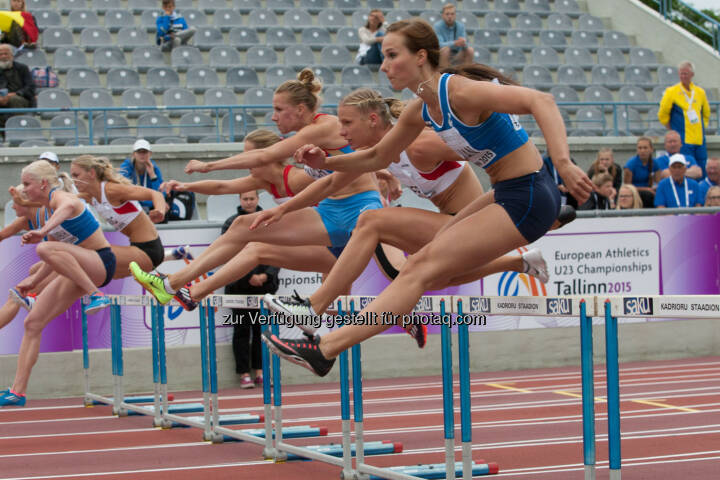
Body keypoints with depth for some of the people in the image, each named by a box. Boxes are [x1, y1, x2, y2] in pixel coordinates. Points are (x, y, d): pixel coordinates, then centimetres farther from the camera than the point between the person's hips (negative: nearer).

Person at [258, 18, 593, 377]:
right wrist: (324, 162, 4)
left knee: (421, 270, -12)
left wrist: (562, 163, -43)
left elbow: (540, 100, -31)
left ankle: (324, 349, -14)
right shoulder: (421, 110, 7)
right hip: (506, 195, 9)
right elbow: (376, 156, 21)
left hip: (528, 198, -9)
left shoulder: (460, 91, -20)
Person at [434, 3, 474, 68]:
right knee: (445, 49, -33)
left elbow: (465, 44, -8)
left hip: (456, 58, 4)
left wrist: (463, 43, -34)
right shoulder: (438, 26, -12)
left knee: (470, 50, -19)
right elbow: (439, 44, -24)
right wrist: (454, 43, -41)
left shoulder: (460, 26, 0)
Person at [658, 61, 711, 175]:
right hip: (683, 140, -5)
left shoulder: (700, 92, 12)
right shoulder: (671, 92, -1)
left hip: (700, 140, 5)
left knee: (702, 173, 4)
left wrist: (702, 127, 15)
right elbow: (662, 115, 3)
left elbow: (706, 114, 26)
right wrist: (674, 130, 4)